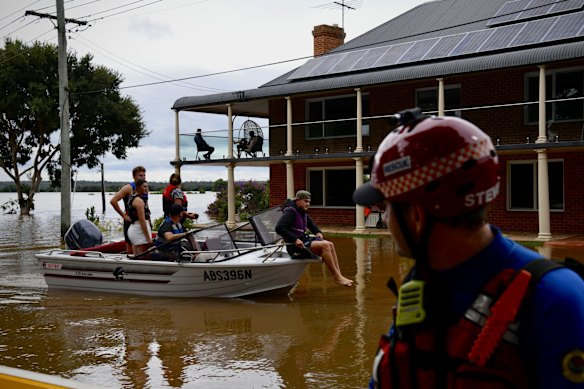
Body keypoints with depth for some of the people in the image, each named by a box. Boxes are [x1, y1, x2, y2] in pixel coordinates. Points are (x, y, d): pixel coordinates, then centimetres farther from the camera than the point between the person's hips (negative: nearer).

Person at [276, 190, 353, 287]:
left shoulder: (303, 213, 16)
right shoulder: (290, 212, -12)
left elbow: (312, 225, 34)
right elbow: (279, 228, -25)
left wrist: (318, 232, 12)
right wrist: (295, 239, -29)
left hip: (304, 239, 10)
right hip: (295, 246, -10)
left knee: (330, 244, -5)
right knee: (324, 245, -23)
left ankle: (339, 275, -9)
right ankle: (337, 278, -20)